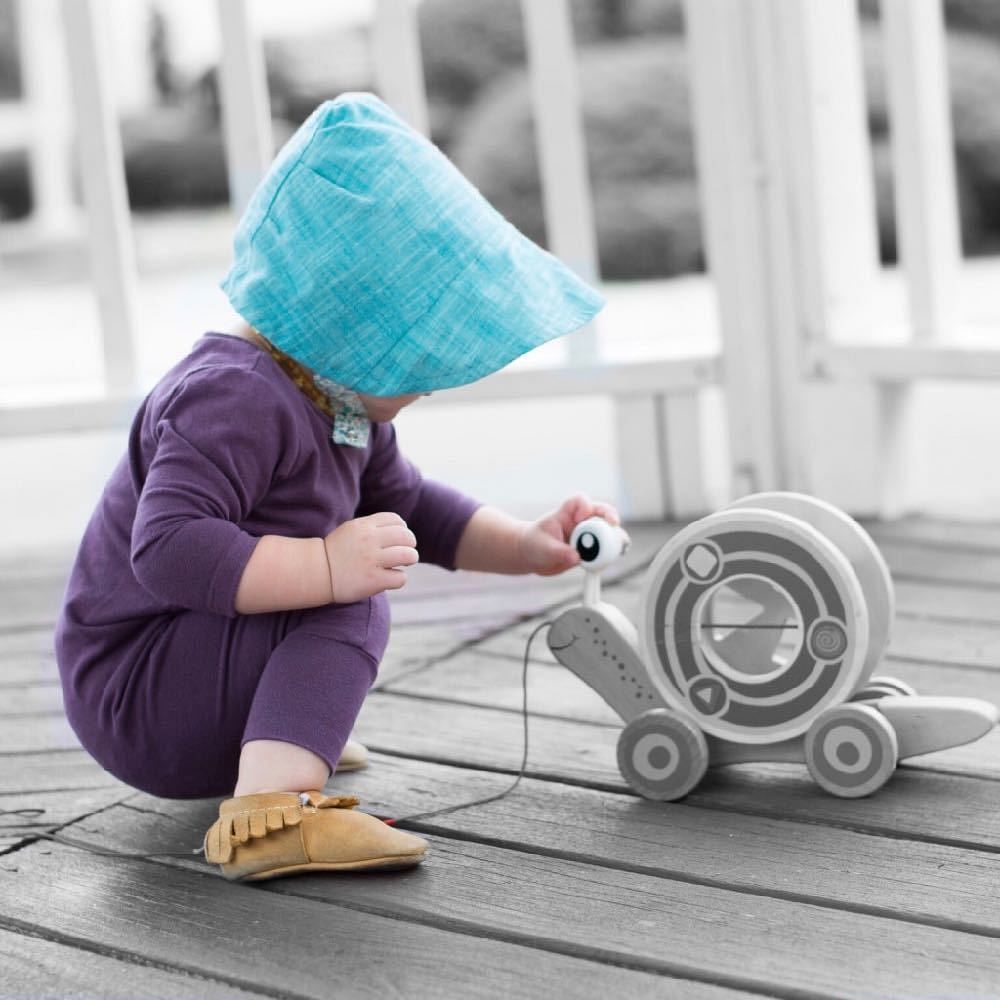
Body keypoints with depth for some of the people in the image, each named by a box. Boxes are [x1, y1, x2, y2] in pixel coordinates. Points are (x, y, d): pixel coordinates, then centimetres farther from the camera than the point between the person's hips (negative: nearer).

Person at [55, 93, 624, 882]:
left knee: (350, 568, 29)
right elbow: (167, 549, -37)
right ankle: (272, 804, -44)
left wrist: (526, 545, 7)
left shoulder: (341, 409, 7)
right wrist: (327, 568, -40)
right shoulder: (236, 399, -26)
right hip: (131, 696, -11)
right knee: (350, 605, -30)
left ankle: (295, 728, 20)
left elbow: (410, 507, 20)